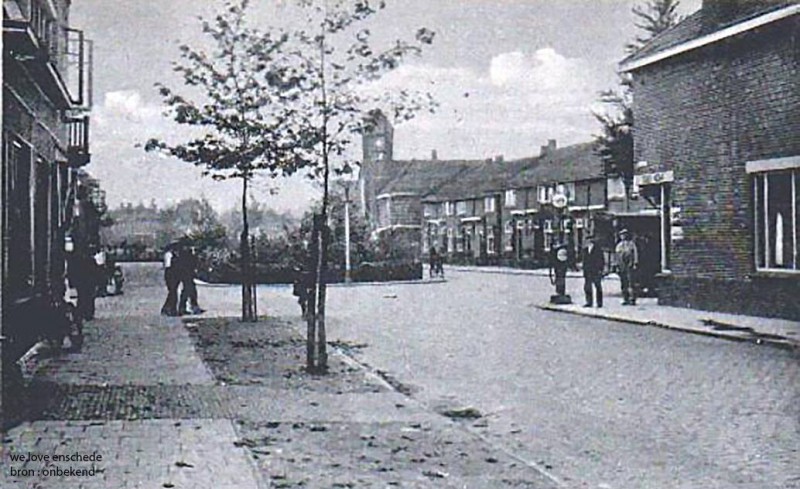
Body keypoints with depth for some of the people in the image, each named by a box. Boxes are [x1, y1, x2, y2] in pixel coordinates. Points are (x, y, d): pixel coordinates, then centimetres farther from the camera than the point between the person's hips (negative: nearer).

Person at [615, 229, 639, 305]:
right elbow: (617, 256, 20)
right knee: (623, 284, 5)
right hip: (622, 267, 6)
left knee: (630, 283, -11)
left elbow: (635, 253, -2)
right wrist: (617, 265, 14)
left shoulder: (631, 243, 2)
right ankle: (626, 299, 10)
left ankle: (633, 299, -10)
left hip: (629, 266, -5)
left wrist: (635, 263, -10)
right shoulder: (619, 245, 17)